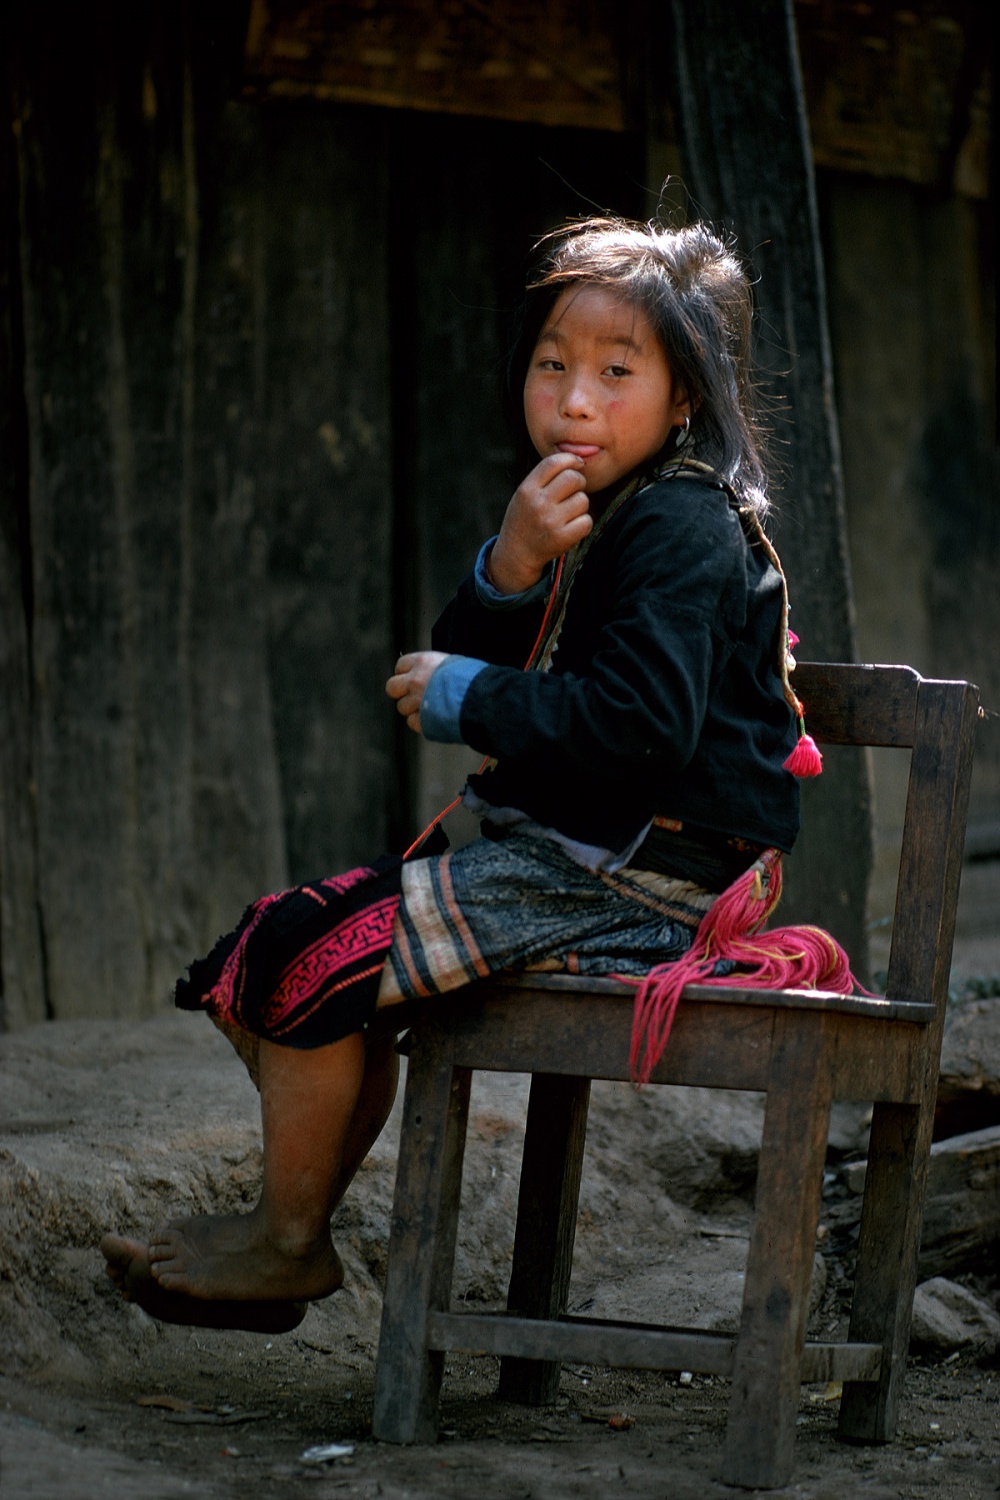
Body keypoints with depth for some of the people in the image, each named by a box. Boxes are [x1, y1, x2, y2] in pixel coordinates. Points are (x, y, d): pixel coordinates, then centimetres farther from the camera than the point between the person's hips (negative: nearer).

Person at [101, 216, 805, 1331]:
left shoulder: (681, 526, -16)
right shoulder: (579, 519, 14)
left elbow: (644, 722, -27)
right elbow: (458, 670, 8)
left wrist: (473, 699, -16)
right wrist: (509, 571, -12)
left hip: (628, 880, -10)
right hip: (559, 855, 10)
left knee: (314, 955, -14)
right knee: (304, 933, 11)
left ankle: (285, 1246, 1)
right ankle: (294, 1225, 15)